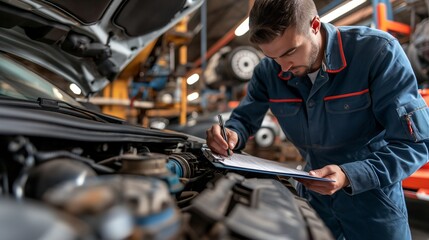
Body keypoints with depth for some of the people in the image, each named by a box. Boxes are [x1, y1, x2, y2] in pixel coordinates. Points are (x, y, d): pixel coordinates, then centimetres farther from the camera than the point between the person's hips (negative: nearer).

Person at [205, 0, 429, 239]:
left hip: (372, 194, -3)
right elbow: (244, 118, -1)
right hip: (314, 193, 4)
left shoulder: (377, 51, -22)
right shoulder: (268, 71, -11)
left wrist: (349, 175, -36)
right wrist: (232, 135, -25)